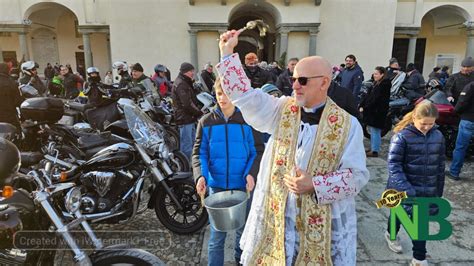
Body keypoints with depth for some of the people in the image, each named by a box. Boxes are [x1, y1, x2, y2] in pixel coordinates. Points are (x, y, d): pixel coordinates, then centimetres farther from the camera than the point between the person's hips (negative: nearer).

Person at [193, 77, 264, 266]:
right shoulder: (206, 121, -1)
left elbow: (258, 151, -1)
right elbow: (199, 152, 0)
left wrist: (251, 173, -16)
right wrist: (200, 175, -16)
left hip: (242, 184, 1)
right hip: (216, 184, 0)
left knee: (244, 228, 19)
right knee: (217, 234, 5)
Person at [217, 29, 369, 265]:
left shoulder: (347, 125, -8)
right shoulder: (283, 110, -1)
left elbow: (357, 174, -8)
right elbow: (245, 96, -6)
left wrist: (315, 185, -20)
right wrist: (228, 53, -9)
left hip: (323, 223, -2)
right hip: (277, 216, 3)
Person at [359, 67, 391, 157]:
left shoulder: (385, 85, -13)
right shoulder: (375, 84, 15)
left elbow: (376, 99, -19)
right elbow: (367, 96, 11)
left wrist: (365, 108, -18)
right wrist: (361, 106, 0)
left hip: (378, 112, -9)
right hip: (371, 111, 9)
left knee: (375, 131, -3)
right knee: (372, 130, 14)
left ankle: (375, 151, 3)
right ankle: (373, 148, 24)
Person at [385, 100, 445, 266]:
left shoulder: (438, 136, -1)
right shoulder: (402, 136, -17)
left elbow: (440, 165, 7)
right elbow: (393, 164, -18)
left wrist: (439, 191, 9)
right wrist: (405, 188, -25)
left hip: (427, 191, 3)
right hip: (403, 189, -3)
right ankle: (391, 235, 48)